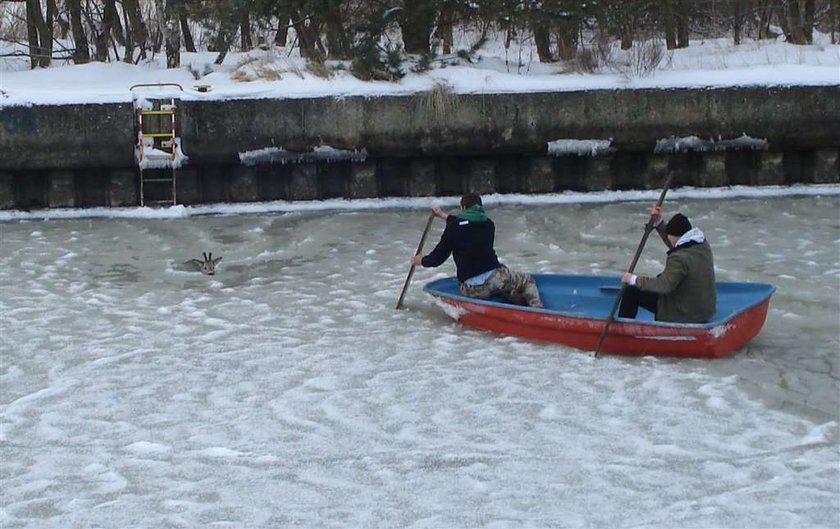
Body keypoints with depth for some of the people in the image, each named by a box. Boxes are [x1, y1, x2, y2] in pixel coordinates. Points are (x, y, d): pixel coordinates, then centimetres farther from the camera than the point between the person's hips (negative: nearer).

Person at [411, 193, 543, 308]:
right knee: (527, 281, 20)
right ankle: (537, 310, -8)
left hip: (470, 289, 0)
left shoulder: (454, 228, 1)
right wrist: (443, 216, 45)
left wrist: (420, 260, 24)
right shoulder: (488, 224, 14)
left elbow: (438, 257, 4)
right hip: (493, 278, 0)